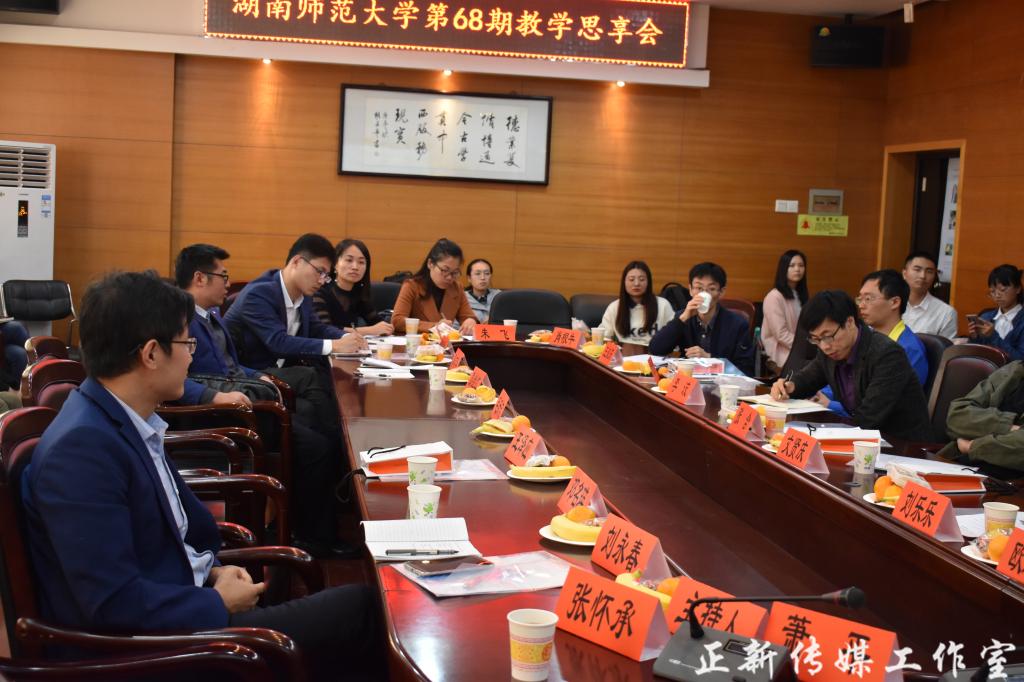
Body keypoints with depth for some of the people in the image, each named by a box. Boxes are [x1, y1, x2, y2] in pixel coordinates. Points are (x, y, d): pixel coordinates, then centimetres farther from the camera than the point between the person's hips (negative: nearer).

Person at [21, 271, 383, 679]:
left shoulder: (131, 424, 6)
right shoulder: (81, 448, -23)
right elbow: (114, 603, -27)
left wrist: (213, 570, 2)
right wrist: (218, 605, -13)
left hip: (179, 609, 9)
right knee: (361, 610, -12)